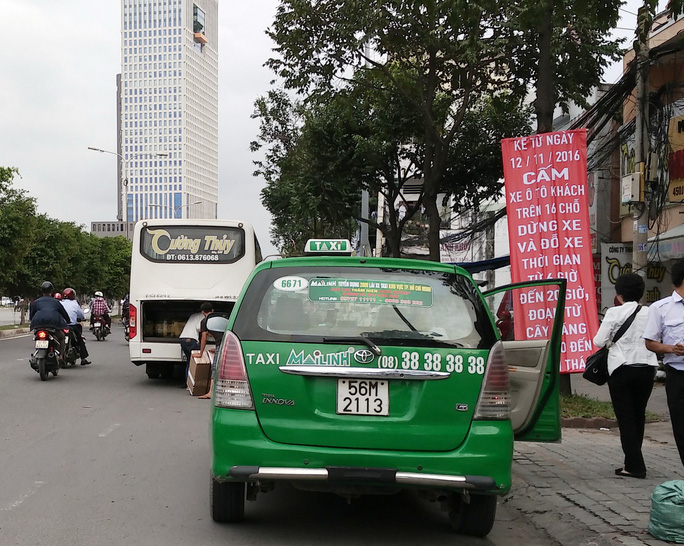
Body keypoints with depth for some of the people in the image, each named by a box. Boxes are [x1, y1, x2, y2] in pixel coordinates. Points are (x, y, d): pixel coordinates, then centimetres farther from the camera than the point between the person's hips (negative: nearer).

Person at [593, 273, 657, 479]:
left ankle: (634, 466, -2)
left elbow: (599, 341, -9)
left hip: (622, 369, -4)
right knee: (639, 416, 15)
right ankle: (633, 461, 22)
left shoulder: (615, 313, -7)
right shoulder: (649, 313, 3)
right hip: (646, 368, 4)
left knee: (626, 418, 2)